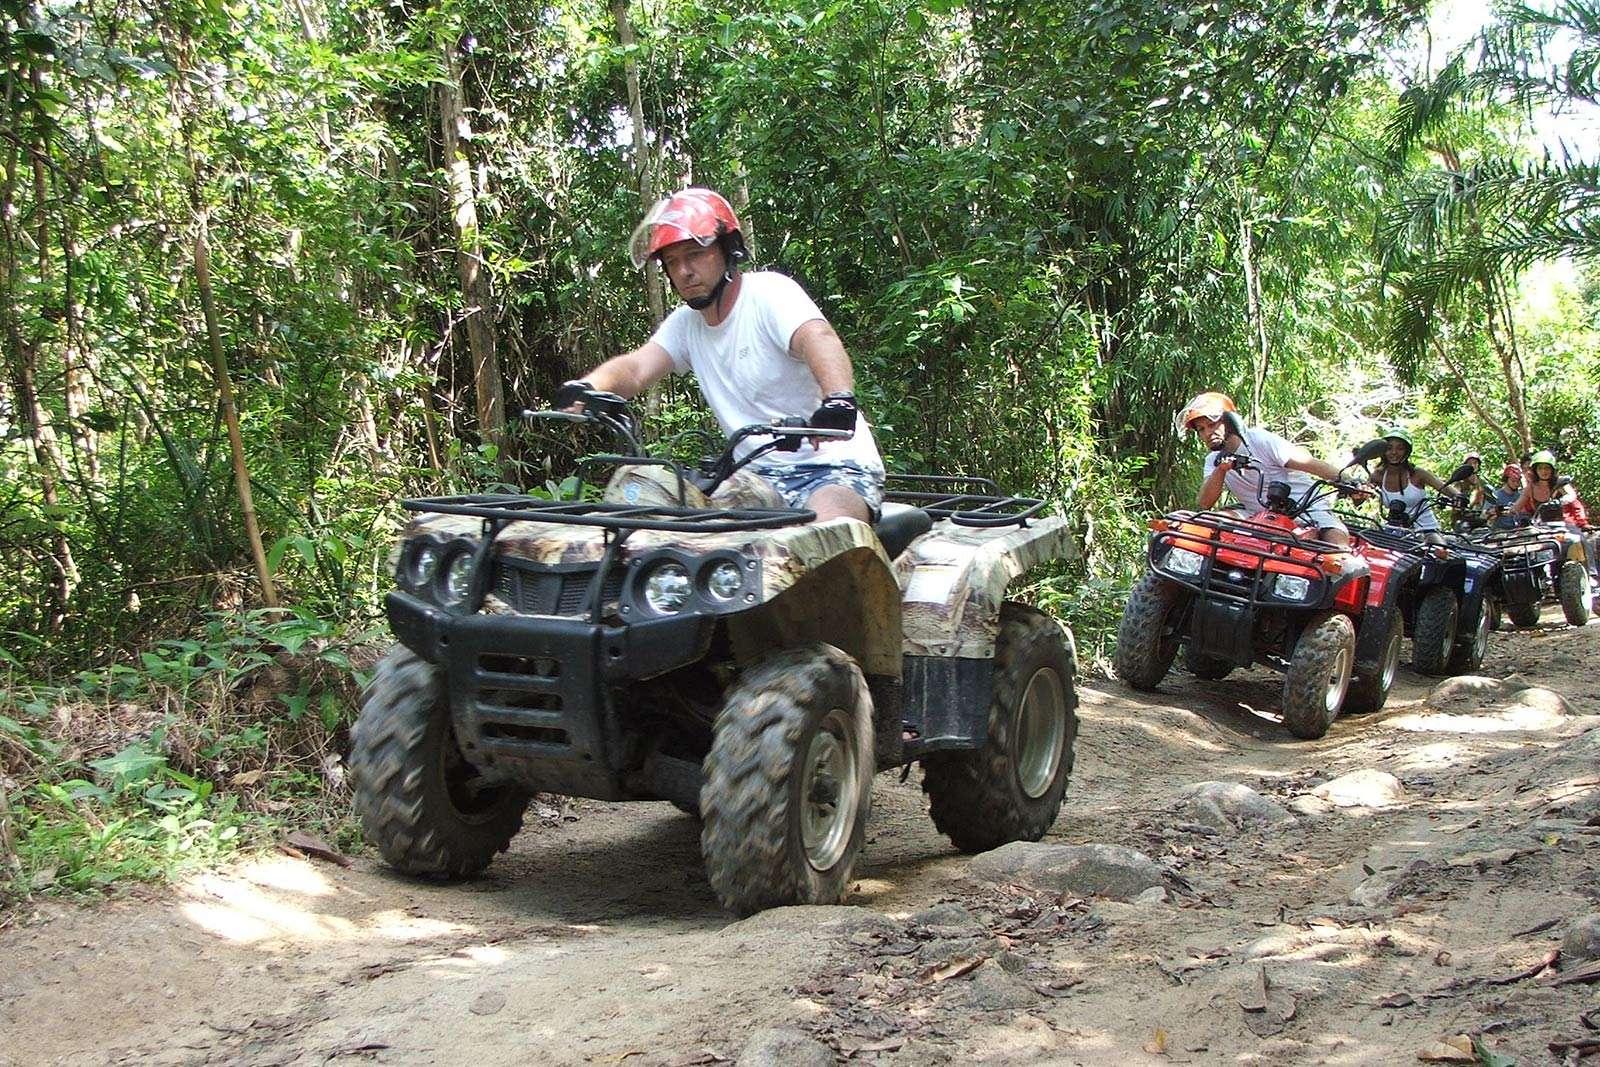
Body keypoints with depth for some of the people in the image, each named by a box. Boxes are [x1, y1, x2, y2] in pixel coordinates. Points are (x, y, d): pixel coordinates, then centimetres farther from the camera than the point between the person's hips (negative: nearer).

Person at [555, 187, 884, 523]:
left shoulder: (770, 291, -8)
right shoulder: (686, 323, 12)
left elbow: (818, 338, -27)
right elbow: (635, 368, -2)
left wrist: (839, 399, -49)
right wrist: (585, 387, -26)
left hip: (831, 466, -6)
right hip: (759, 475, 6)